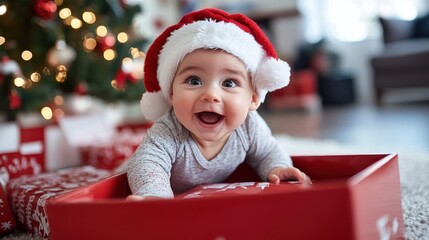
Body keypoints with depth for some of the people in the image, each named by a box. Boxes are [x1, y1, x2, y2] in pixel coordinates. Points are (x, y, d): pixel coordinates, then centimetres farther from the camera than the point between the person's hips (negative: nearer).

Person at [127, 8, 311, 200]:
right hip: (176, 204, -3)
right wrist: (155, 195, -65)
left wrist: (277, 169, -26)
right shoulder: (168, 133, -33)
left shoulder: (249, 127, -20)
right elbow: (147, 162, -43)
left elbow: (267, 153, -3)